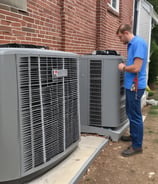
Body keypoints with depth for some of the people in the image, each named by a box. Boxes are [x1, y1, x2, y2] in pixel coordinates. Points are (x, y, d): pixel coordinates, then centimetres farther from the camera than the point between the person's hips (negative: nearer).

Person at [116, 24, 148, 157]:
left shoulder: (138, 43, -18)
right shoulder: (132, 44, 13)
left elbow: (136, 68, -24)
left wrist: (123, 68, -9)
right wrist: (125, 67, 7)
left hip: (135, 85, -10)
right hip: (131, 84, 10)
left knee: (135, 116, -1)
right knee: (131, 113, 21)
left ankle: (137, 146, 11)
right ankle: (134, 136, 38)